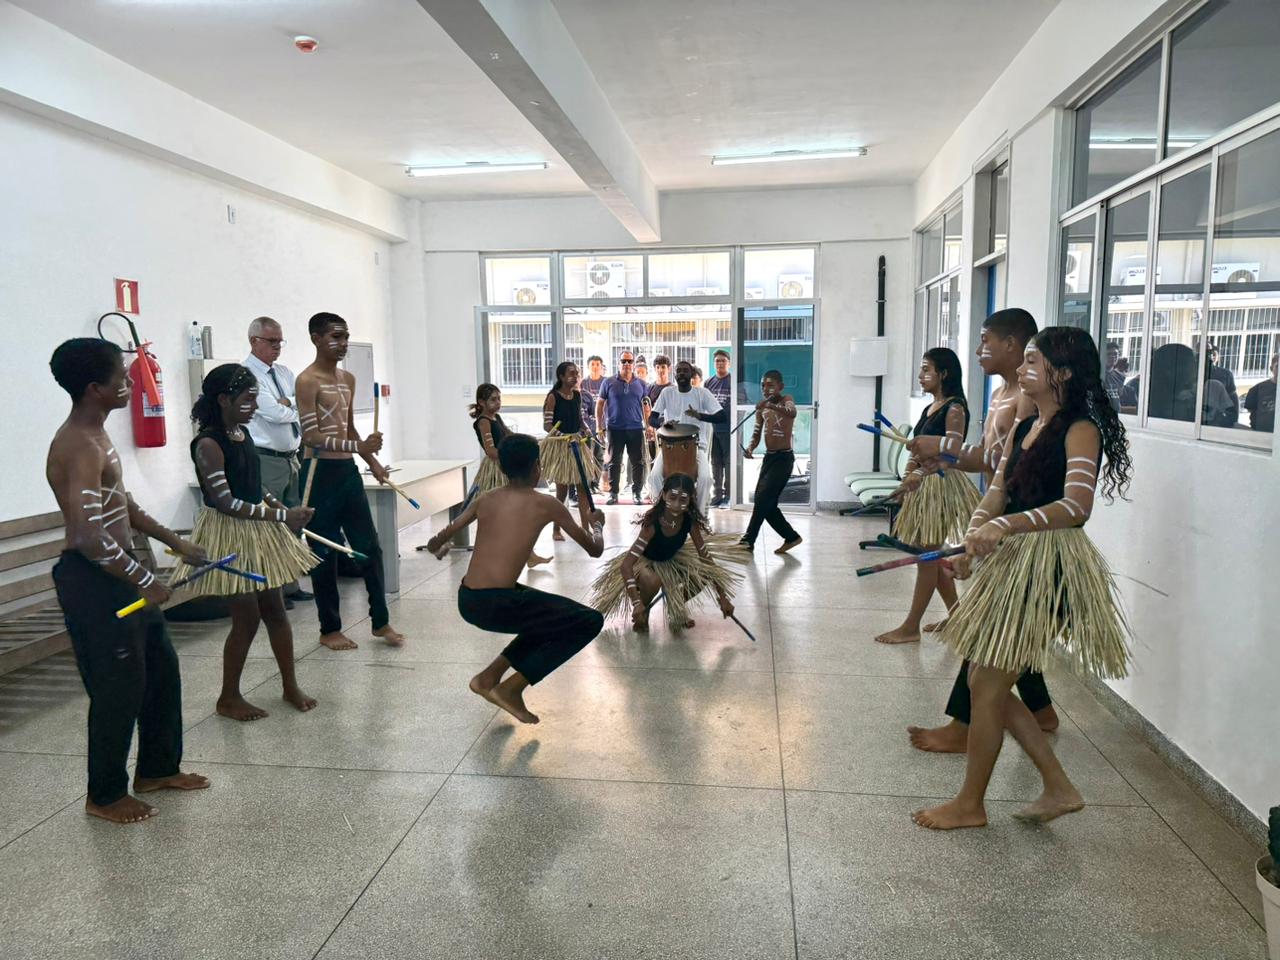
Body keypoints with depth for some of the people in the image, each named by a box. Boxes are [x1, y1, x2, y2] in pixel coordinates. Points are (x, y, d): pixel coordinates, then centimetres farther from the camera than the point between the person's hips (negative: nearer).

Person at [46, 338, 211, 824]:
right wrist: (144, 580, -21)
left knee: (161, 669, 18)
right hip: (93, 578, -10)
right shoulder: (80, 446, -23)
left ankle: (157, 769, 34)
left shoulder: (95, 435, 10)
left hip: (120, 572, 10)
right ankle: (106, 795, 22)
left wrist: (173, 540, 19)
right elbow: (90, 537, -30)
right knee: (119, 685, 3)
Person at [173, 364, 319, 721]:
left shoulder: (242, 432, 6)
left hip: (258, 531, 8)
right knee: (247, 618, 1)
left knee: (275, 610, 13)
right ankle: (228, 698, 19)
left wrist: (284, 508, 1)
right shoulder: (208, 444, -19)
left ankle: (291, 685, 26)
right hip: (230, 534, -8)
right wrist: (281, 516, -22)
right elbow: (226, 502, -23)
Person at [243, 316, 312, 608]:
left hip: (291, 458, 8)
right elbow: (274, 413, -19)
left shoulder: (284, 373, 14)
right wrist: (295, 405, -2)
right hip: (266, 460, -8)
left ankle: (290, 585, 24)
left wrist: (286, 403, -14)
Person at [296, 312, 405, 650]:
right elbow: (311, 436, -19)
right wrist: (358, 447, -29)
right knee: (325, 553, 2)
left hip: (348, 470, 7)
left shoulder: (348, 379, 13)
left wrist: (372, 461, 22)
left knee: (369, 546, 8)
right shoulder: (308, 381, -11)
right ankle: (330, 629, 15)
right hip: (320, 472, -7)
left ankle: (381, 622, 18)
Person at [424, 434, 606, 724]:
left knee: (547, 614, 28)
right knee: (590, 622, 2)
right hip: (495, 603, -7)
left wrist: (440, 549, 43)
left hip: (467, 602, 7)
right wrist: (594, 523, 31)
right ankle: (511, 688, 3)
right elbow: (594, 549, 10)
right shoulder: (547, 504, 0)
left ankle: (488, 677, 23)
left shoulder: (484, 500, 13)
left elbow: (435, 544, 18)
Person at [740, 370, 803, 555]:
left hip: (784, 458, -8)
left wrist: (771, 405, -51)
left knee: (762, 498, -13)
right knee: (767, 503, 8)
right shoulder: (762, 407, 10)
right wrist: (750, 448, -10)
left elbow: (792, 412, -33)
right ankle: (791, 537, 21)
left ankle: (749, 540, -5)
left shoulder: (786, 400, -9)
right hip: (768, 457, 8)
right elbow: (757, 433, 11)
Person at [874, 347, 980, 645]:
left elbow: (951, 456, -21)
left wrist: (919, 476, -33)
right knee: (932, 555, 15)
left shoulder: (954, 409, -13)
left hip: (940, 486, -9)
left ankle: (911, 627, 4)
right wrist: (907, 478, 1)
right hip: (921, 485, 9)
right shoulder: (929, 409, 13)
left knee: (927, 556, -3)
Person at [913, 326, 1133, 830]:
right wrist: (974, 536, -13)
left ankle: (970, 804, 17)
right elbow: (996, 494, 6)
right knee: (989, 684, 13)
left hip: (1046, 566, -9)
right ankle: (1059, 788, 27)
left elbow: (1077, 505, -26)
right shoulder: (1021, 429, 13)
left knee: (987, 687, -1)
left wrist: (1006, 525, -38)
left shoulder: (1080, 430, -11)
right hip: (1010, 562, 9)